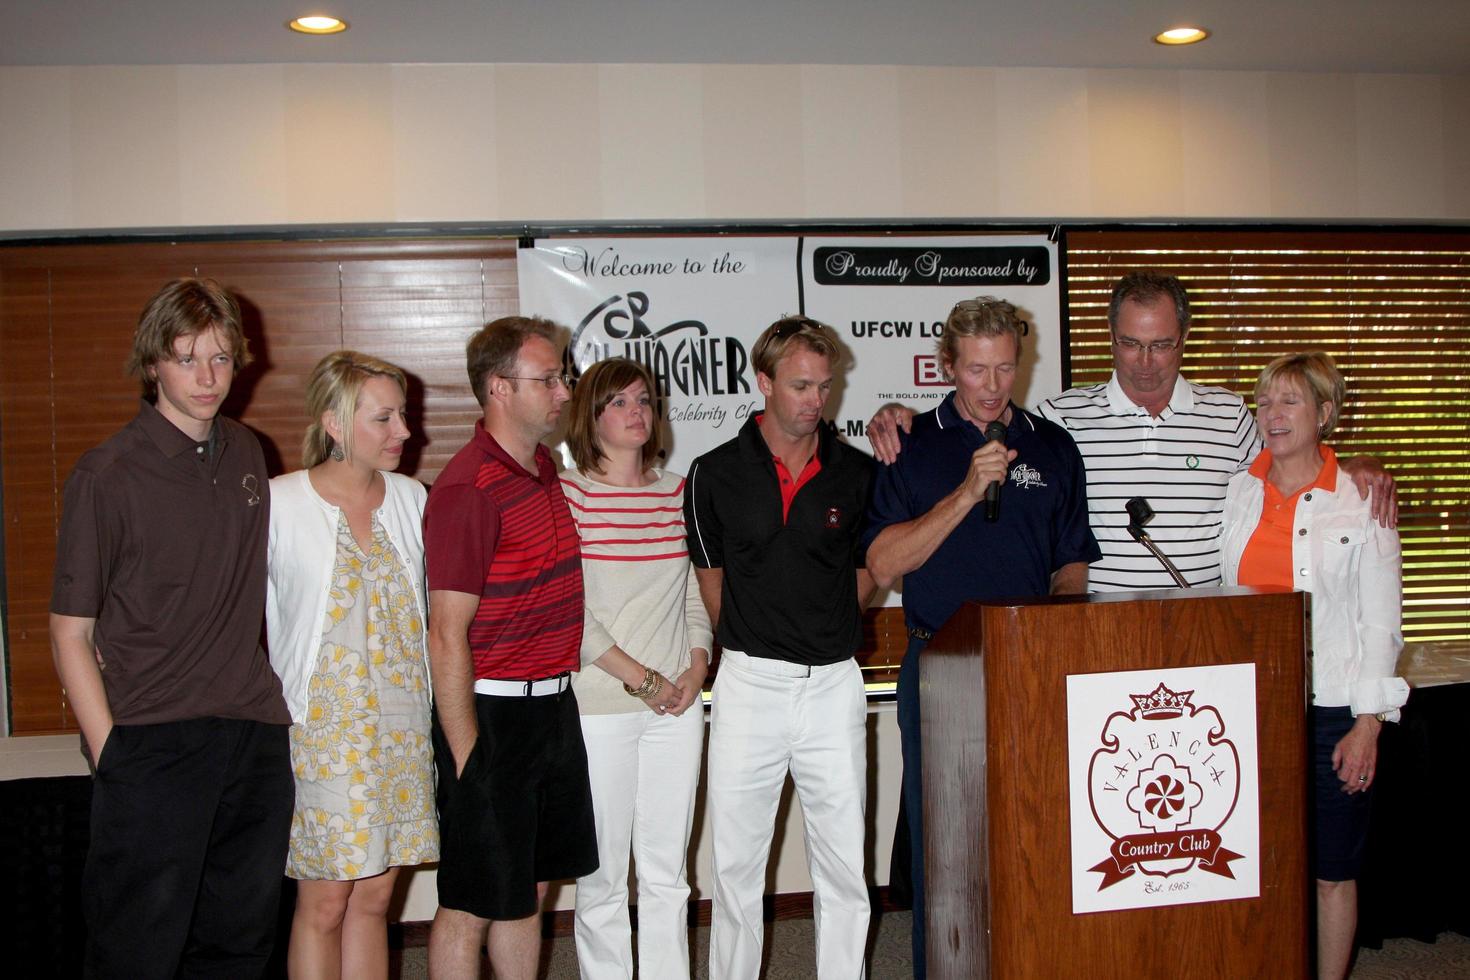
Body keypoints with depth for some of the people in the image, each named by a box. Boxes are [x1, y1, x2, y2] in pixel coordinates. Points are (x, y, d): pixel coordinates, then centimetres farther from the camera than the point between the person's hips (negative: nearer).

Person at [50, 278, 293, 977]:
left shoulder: (246, 455, 9)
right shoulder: (108, 474, -8)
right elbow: (70, 635, -6)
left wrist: (257, 699, 12)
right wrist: (110, 754, -12)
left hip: (254, 736, 5)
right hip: (152, 743, -5)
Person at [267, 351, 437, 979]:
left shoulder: (411, 499, 6)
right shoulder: (280, 504, -8)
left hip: (402, 729, 4)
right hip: (323, 729, -4)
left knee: (374, 898, 11)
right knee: (324, 903, 3)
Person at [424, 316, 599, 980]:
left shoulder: (545, 468, 9)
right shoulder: (469, 489, -18)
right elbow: (448, 635, -18)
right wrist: (465, 752, -17)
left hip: (552, 704, 8)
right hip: (493, 714, -8)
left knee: (529, 887, 18)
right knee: (472, 906, 4)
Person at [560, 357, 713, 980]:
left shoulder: (679, 492, 9)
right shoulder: (566, 495, -5)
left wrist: (696, 671, 0)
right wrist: (640, 678, -10)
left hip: (678, 705, 4)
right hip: (599, 706, -4)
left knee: (667, 873, 10)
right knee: (602, 874, 4)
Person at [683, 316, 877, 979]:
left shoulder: (858, 473, 3)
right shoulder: (715, 474, 0)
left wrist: (824, 625, 8)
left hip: (834, 683, 1)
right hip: (749, 682, -1)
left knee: (844, 863, 7)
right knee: (736, 862, 7)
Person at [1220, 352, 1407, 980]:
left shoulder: (1361, 500, -2)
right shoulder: (1236, 493, 7)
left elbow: (1381, 622, -2)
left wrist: (1368, 724, -7)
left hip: (1330, 711, -3)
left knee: (1330, 873, 7)